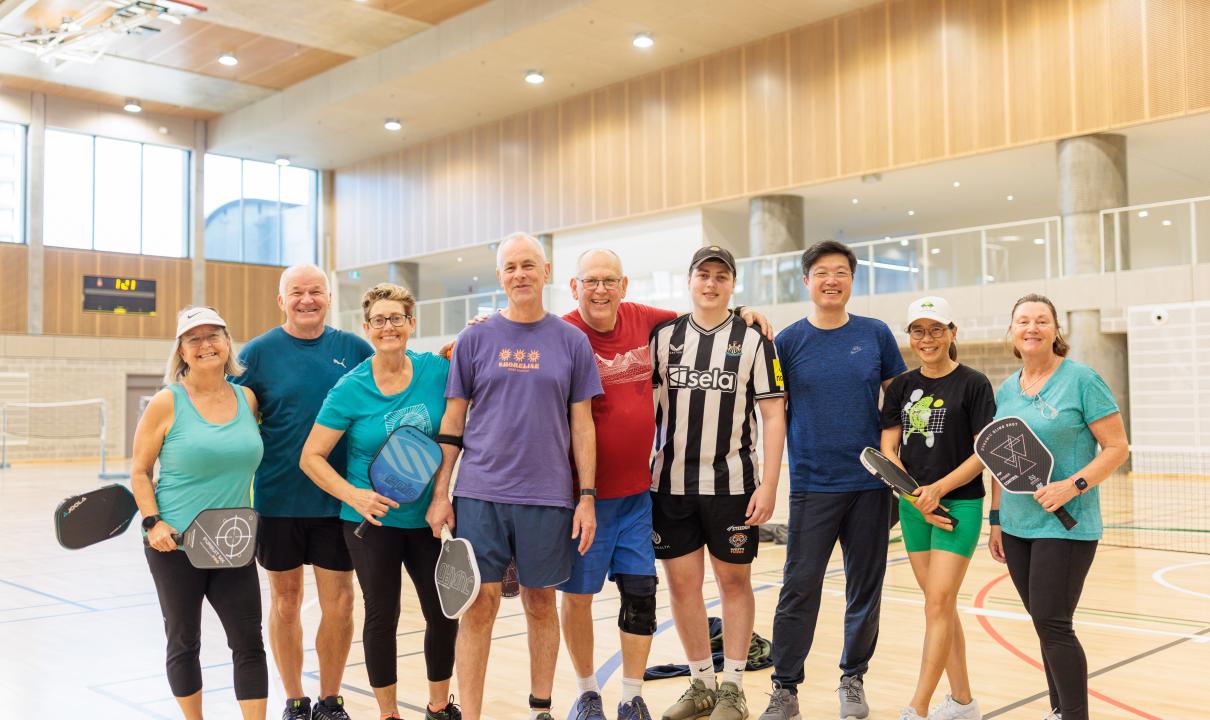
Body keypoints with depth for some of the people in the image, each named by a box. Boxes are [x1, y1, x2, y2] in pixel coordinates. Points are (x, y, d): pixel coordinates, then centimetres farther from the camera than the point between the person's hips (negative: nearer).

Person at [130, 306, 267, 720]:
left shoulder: (247, 398, 4)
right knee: (184, 643, 11)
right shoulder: (167, 403, -7)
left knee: (249, 642, 1)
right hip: (175, 543, -3)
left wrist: (250, 518, 7)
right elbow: (139, 472, -2)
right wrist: (152, 522, -15)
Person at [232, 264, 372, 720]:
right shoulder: (259, 352, -2)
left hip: (337, 499, 1)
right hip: (278, 499, -1)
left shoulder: (354, 349, 3)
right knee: (285, 600, 11)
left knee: (339, 603, 4)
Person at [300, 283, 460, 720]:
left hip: (428, 517, 3)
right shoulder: (350, 389, -10)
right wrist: (354, 496, -20)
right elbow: (312, 458, -8)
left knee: (444, 614, 9)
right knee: (382, 617, 7)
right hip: (373, 520, -2)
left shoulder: (436, 370, -5)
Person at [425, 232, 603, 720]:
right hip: (480, 493, 0)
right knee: (479, 606, 0)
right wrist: (439, 493, 1)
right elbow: (452, 420, 6)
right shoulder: (476, 339, 4)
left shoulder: (571, 342, 4)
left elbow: (581, 423, 5)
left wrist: (587, 497, 0)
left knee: (540, 603, 11)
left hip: (548, 496, 1)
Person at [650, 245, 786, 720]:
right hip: (671, 484, 2)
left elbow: (773, 416, -3)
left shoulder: (753, 340, 0)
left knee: (734, 580, 7)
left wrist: (769, 485, -10)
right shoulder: (663, 337, 6)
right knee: (681, 583, 7)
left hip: (733, 484, -2)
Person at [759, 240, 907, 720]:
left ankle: (853, 680, 27)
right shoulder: (788, 341, 1)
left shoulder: (876, 335, 3)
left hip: (870, 483, 2)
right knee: (799, 590, 0)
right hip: (812, 484, -1)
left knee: (865, 590, 10)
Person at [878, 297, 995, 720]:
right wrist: (917, 499, -10)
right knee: (940, 606, 12)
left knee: (937, 604, -8)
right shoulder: (902, 387, 7)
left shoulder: (973, 384, -6)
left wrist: (938, 488, -20)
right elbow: (888, 451, 3)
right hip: (914, 507, 5)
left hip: (960, 505, -5)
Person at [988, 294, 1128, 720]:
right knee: (1045, 624, 12)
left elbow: (1117, 448, -9)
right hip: (1017, 526, 6)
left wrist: (1073, 485, -21)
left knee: (1052, 625, -7)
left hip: (1065, 526, -5)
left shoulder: (1081, 380, -8)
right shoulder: (1005, 390, 9)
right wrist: (996, 519, 13)